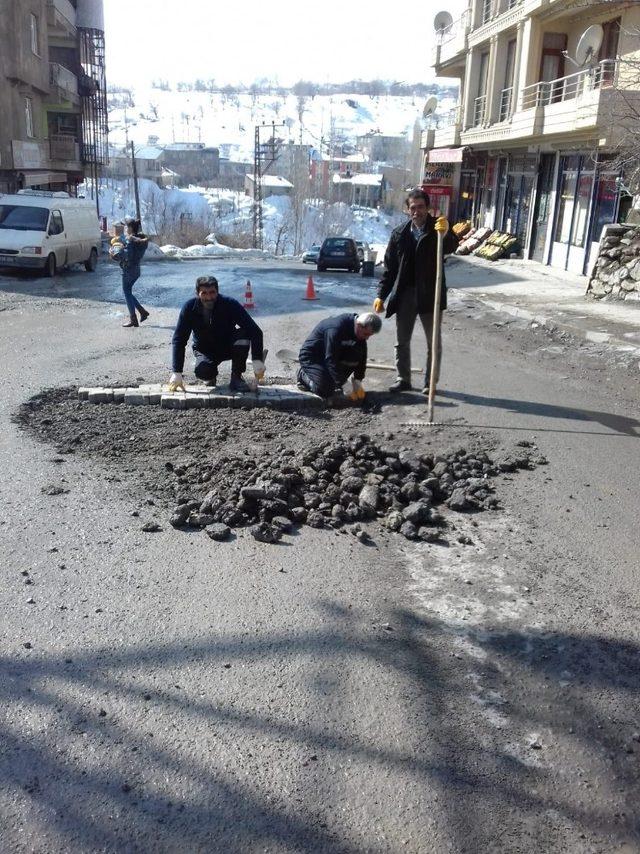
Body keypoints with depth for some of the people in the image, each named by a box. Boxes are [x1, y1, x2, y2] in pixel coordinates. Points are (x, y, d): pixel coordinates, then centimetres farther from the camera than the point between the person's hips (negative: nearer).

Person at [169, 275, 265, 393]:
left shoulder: (230, 304, -23)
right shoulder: (189, 308, -19)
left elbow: (255, 331, -28)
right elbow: (179, 340, -17)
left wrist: (257, 360, -40)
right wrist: (177, 372, -24)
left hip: (228, 347, 0)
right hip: (205, 351, 0)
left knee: (243, 335, -32)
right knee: (202, 372, -32)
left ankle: (236, 377, -13)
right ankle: (211, 376, 8)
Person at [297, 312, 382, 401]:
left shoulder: (360, 332, -9)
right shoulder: (336, 329, -34)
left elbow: (362, 357, -3)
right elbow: (331, 360, -35)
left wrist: (358, 380, -13)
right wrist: (340, 385, -37)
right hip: (311, 357, -7)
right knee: (326, 391, -23)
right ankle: (303, 375, 6)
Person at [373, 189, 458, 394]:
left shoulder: (437, 228, -4)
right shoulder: (399, 233, 4)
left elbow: (451, 247, -25)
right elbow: (389, 267, 6)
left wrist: (446, 234, -48)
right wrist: (381, 295, 0)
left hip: (429, 295, -3)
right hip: (404, 294, 3)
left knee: (433, 342, 6)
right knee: (402, 341, 11)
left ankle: (430, 382, 16)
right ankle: (403, 379, 23)